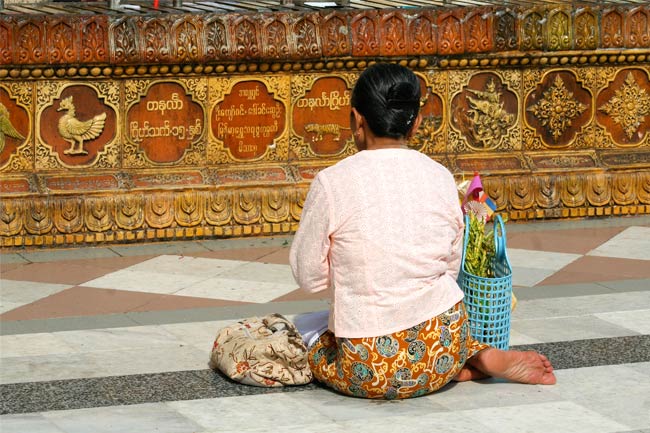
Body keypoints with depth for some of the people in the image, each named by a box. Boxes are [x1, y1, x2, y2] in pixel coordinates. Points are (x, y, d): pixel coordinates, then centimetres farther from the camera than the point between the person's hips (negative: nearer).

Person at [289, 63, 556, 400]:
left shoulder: (332, 183, -11)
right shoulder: (441, 178, 1)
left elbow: (308, 277, -3)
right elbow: (451, 267, 10)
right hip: (443, 349, 6)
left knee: (315, 350, 28)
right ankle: (482, 357, 8)